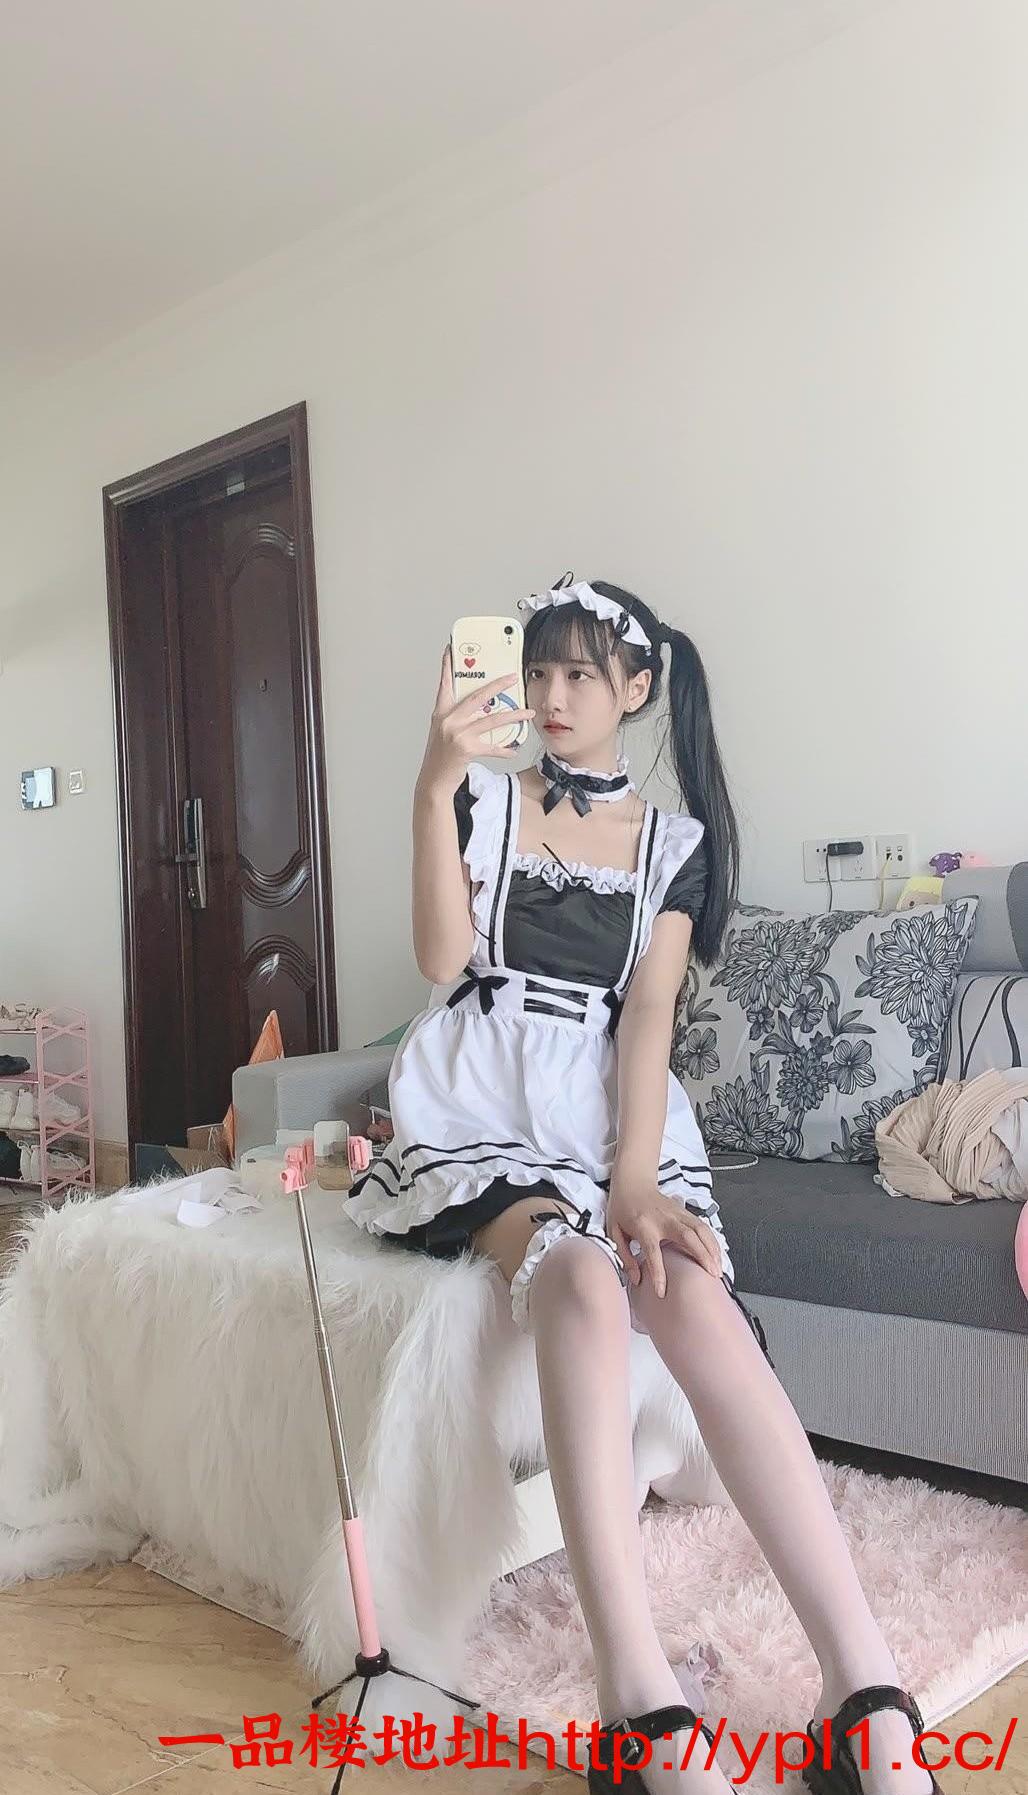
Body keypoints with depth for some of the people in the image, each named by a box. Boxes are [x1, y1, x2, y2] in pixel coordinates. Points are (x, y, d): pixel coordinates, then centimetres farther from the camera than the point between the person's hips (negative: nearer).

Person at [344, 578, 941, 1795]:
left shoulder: (677, 841, 12)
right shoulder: (482, 796, 10)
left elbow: (649, 1015, 1)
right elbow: (443, 956, -5)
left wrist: (635, 1175, -15)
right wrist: (435, 787, -15)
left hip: (614, 1112, 2)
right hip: (481, 1111, -1)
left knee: (695, 1297, -30)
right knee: (576, 1273, -34)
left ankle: (866, 1693, -36)